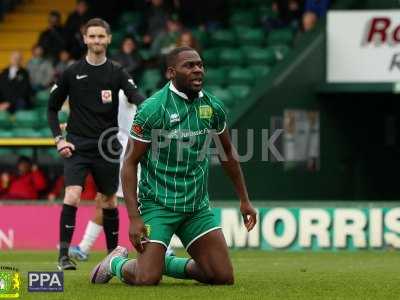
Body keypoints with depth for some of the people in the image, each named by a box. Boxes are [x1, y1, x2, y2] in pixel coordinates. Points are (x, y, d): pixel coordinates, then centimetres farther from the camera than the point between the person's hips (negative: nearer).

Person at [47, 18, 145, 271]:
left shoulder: (117, 72, 2)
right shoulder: (72, 72, 2)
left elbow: (136, 97, -14)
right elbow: (52, 107, 10)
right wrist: (59, 139, -2)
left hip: (107, 146, 2)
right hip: (77, 146, -2)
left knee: (109, 200, 11)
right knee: (72, 195, -19)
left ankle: (113, 252, 26)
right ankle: (64, 255, -17)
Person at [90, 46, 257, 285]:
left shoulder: (212, 107, 3)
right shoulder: (153, 108, -13)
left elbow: (228, 153, 18)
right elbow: (130, 162, -10)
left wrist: (244, 200, 18)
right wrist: (134, 218, -17)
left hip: (198, 206, 5)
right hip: (158, 203, -5)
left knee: (224, 277, -3)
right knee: (147, 279, -16)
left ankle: (167, 263, 23)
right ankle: (116, 262, 19)